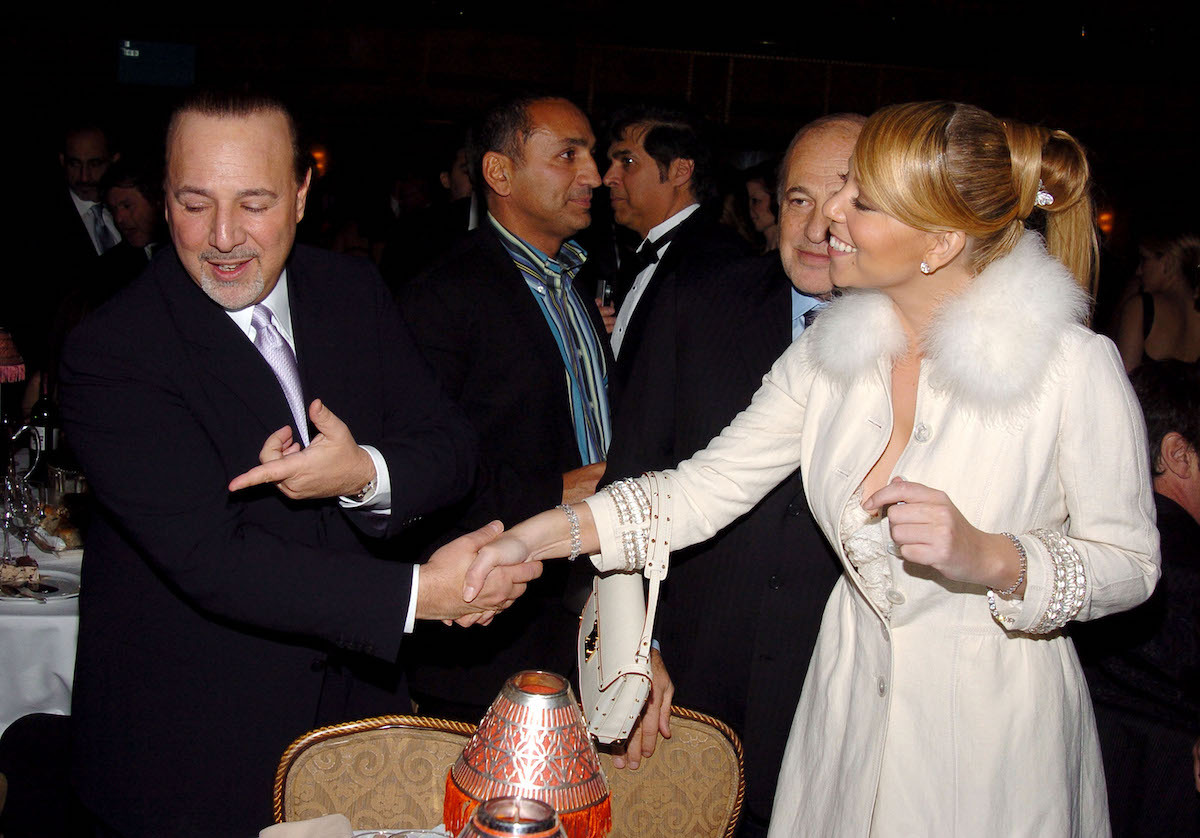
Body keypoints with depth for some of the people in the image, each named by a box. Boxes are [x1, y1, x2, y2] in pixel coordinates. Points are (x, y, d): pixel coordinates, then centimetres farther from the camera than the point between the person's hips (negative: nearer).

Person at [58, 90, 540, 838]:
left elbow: (452, 447, -1)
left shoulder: (353, 291, -1)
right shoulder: (110, 354, -19)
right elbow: (209, 559, -24)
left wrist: (366, 473, -25)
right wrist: (417, 594, -28)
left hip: (357, 700, 5)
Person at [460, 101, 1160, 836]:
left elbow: (1130, 563, -10)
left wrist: (988, 556, -28)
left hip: (997, 719, -4)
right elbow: (708, 486, -3)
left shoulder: (1076, 364, -17)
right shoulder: (834, 348, -3)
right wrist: (544, 534, -13)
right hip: (851, 699, 4)